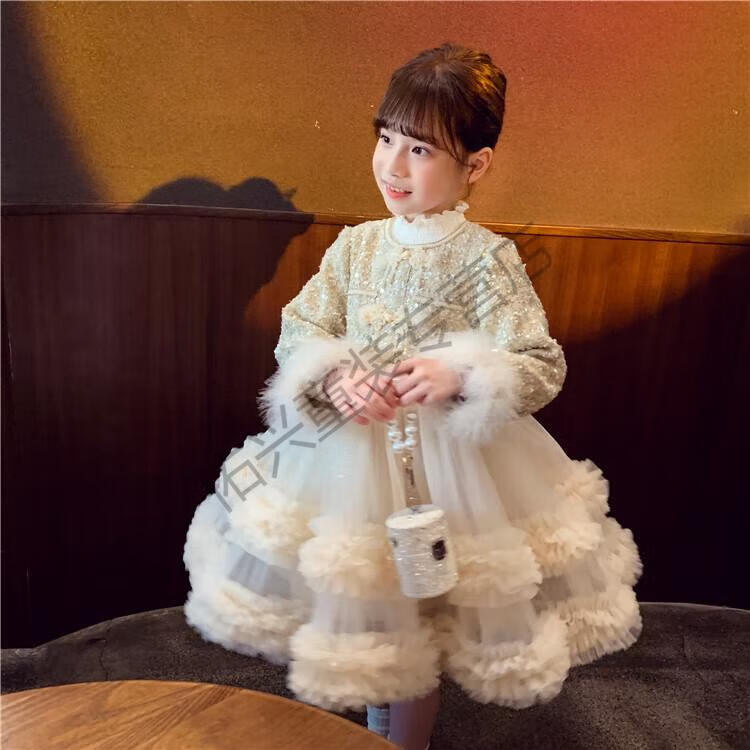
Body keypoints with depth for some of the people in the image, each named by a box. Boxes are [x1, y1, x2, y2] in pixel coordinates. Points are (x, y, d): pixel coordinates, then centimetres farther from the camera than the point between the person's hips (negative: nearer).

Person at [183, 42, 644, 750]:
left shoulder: (488, 258, -13)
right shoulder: (355, 245, -1)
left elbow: (542, 368, -15)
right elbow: (298, 334, -1)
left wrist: (459, 375, -32)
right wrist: (335, 378, -21)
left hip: (443, 454, -3)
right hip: (347, 447, 4)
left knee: (414, 615, 15)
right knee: (357, 607, 21)